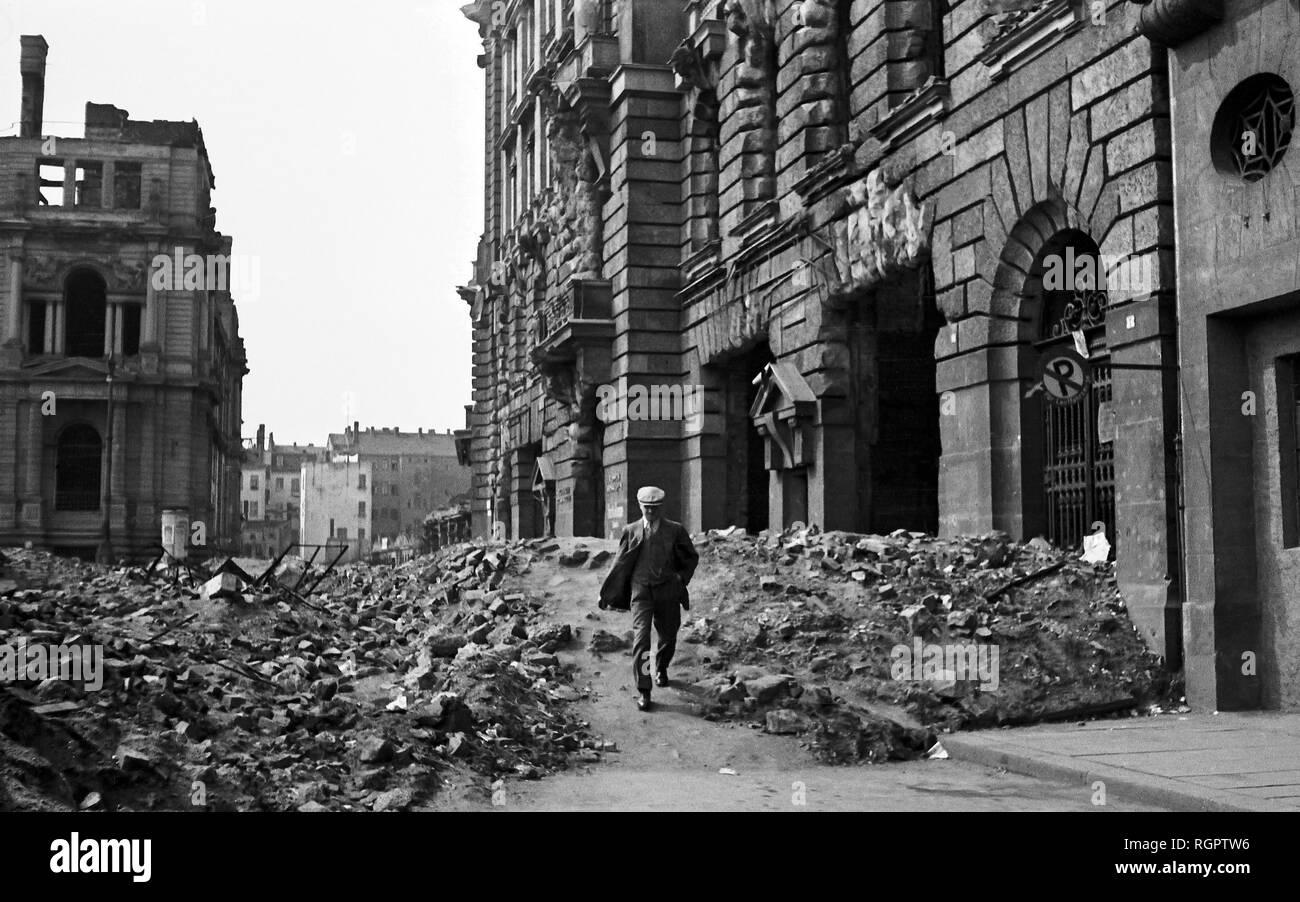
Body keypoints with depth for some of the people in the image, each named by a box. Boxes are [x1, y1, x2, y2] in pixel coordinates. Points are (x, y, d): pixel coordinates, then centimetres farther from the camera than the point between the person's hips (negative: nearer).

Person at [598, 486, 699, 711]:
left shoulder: (675, 531, 3)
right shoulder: (631, 531, 3)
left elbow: (692, 557, 15)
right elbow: (620, 564, 9)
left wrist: (682, 577, 1)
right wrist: (606, 593, 9)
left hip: (667, 591, 1)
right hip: (640, 591, -1)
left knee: (668, 637, 15)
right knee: (640, 638, -14)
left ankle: (661, 668, 47)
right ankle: (643, 691, -10)